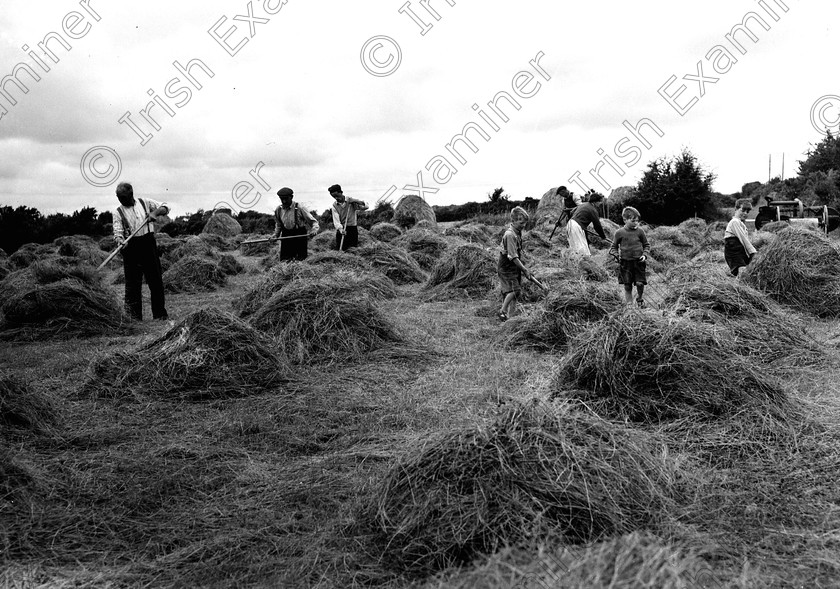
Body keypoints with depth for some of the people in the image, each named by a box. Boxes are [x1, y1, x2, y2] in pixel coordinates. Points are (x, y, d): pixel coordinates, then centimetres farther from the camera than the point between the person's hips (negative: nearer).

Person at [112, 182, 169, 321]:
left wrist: (155, 212, -9)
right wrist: (119, 240, -26)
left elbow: (165, 208, 11)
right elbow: (118, 231, -4)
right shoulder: (118, 212, 4)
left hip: (148, 243, 1)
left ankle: (160, 314, 13)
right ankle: (134, 317, 2)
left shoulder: (145, 203, 8)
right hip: (131, 247, -1)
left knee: (156, 280, 3)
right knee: (132, 283, -3)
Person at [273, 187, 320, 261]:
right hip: (285, 237, 4)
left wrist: (314, 231, -27)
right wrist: (276, 234, 8)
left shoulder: (299, 208, -10)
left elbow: (313, 222, -8)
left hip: (300, 237, -4)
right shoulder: (278, 210, 4)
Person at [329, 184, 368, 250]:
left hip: (352, 229, -1)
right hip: (341, 230, 2)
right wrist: (340, 228, -23)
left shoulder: (351, 201, 0)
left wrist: (356, 201, -19)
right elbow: (336, 220, -4)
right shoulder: (334, 205, 5)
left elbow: (365, 207, -4)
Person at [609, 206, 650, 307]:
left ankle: (640, 299, 23)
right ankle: (629, 303, 16)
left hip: (638, 261, 0)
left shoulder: (639, 231, 1)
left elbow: (646, 245, 12)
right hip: (625, 262, 0)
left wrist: (645, 255, -4)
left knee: (640, 283, -4)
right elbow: (613, 247, 9)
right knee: (627, 285, 3)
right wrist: (616, 255, -8)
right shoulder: (619, 233, -1)